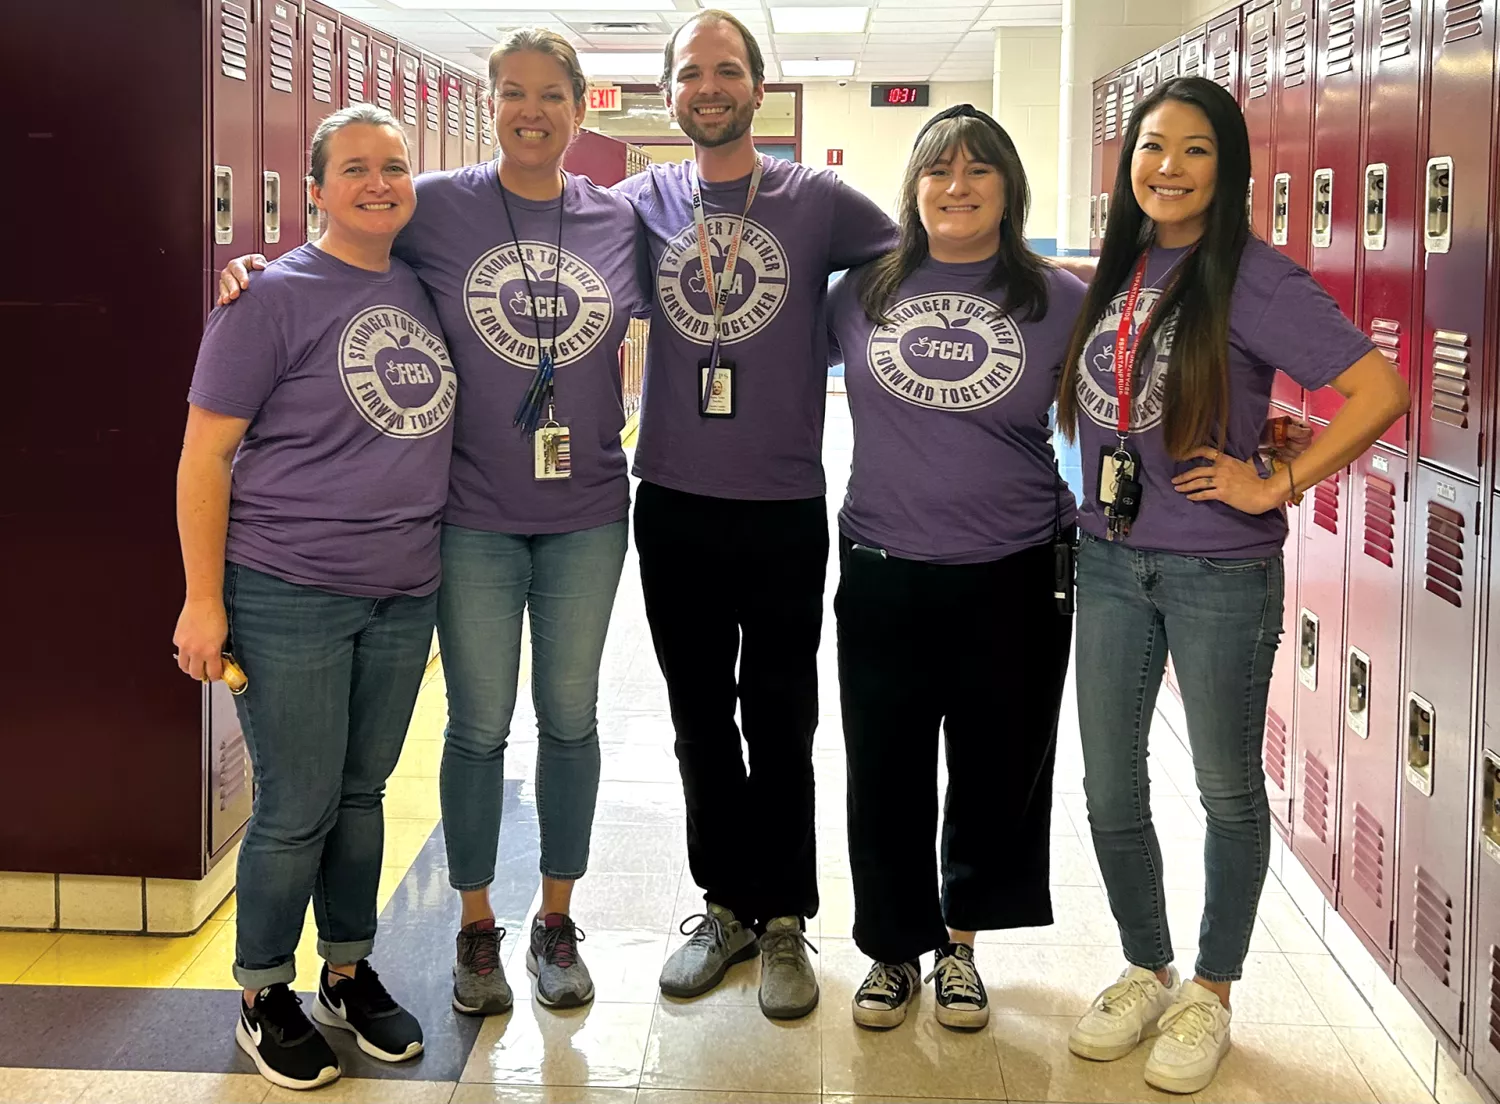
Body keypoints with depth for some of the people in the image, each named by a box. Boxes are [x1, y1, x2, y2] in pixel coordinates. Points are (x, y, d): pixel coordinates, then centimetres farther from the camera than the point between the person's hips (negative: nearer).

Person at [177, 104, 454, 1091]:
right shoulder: (275, 296, -9)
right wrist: (203, 600, -12)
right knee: (298, 809, 2)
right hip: (289, 595, -5)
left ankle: (350, 972, 31)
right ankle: (266, 998, 21)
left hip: (404, 595, 5)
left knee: (362, 791, 16)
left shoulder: (428, 289, 7)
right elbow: (205, 455, -9)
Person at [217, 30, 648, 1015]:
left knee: (571, 719, 11)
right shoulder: (438, 207, -4)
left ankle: (557, 923, 27)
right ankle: (477, 929, 23)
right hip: (476, 517, -2)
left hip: (586, 517, 2)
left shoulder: (619, 221, 2)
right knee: (479, 727, 7)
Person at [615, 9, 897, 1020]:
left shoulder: (819, 200, -2)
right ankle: (726, 906, 27)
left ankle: (783, 919, 20)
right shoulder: (643, 203, 5)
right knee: (700, 715, 13)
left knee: (779, 720, 6)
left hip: (784, 507, -2)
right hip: (673, 503, 3)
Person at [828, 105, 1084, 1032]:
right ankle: (895, 949, 27)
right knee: (885, 776, 8)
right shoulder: (863, 292, 5)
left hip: (1013, 578, -1)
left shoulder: (1060, 301, 0)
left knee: (996, 776, 10)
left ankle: (960, 944, 30)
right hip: (883, 573, 1)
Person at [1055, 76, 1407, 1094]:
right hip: (1111, 560, 6)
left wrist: (1274, 486, -17)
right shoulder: (1118, 270, 5)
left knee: (1228, 790, 11)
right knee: (1110, 792, 11)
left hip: (1219, 571, -5)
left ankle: (1210, 994, 27)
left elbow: (1380, 392, -20)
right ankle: (1147, 971, 32)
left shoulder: (1253, 280, -14)